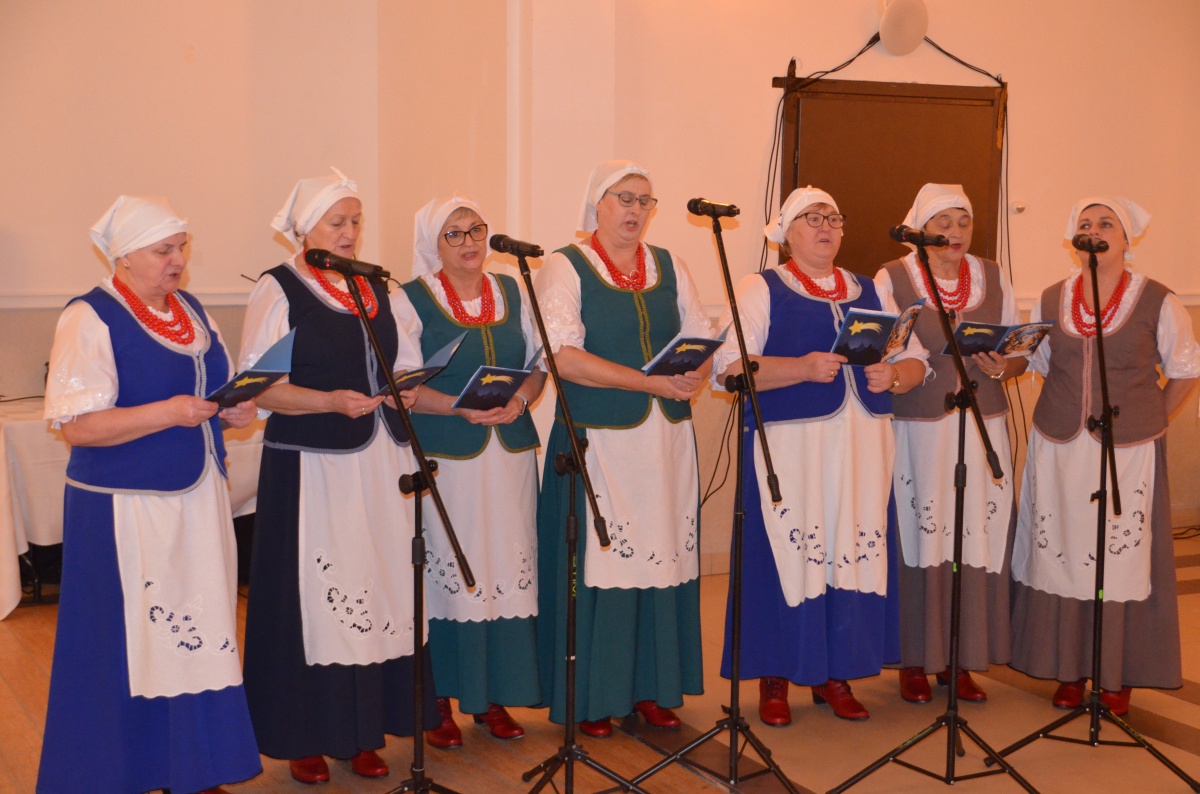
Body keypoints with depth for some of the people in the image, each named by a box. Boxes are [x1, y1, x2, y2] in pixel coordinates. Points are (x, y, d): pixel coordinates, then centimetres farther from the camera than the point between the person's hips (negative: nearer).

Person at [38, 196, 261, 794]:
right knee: (128, 650, 1)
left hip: (198, 500, 7)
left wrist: (234, 410, -1)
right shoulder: (91, 319, -10)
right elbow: (75, 425, -16)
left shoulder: (192, 312, 12)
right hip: (124, 512, -7)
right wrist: (168, 413, -24)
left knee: (199, 638, 10)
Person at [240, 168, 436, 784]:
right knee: (312, 599, -2)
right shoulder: (278, 290, -2)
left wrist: (407, 388, -5)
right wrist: (330, 401, -22)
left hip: (381, 462, 5)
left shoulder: (377, 290, 15)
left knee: (381, 592, 5)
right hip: (310, 466, -5)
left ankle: (365, 732, 16)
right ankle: (306, 739, 10)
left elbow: (407, 366, 18)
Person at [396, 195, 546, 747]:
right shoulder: (412, 300, -1)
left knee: (509, 567, 3)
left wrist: (519, 400, -7)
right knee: (447, 572, -4)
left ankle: (494, 696, 16)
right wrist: (460, 407, -19)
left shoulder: (511, 292, 12)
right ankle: (441, 700, 9)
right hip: (444, 458, -4)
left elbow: (539, 362, 13)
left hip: (510, 453, 4)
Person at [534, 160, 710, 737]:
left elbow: (701, 340, 11)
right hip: (598, 438, -5)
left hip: (667, 437, 5)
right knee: (597, 564, -2)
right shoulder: (566, 268, -2)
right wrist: (649, 381, -19)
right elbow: (563, 355, -15)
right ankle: (591, 699, 9)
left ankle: (652, 687, 18)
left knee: (664, 557, 6)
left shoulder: (668, 266, 14)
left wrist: (695, 379, -12)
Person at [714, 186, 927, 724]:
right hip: (788, 447, -4)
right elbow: (730, 366, -10)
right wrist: (803, 368, -20)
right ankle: (774, 680, 7)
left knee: (855, 553, 3)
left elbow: (916, 361, 14)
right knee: (786, 553, -5)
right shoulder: (760, 291, 4)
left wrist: (893, 376, -8)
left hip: (863, 450, 4)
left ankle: (836, 675, 16)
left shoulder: (869, 293, 18)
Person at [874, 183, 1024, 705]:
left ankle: (959, 658, 14)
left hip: (984, 429, 3)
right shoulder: (891, 279, 0)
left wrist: (1002, 367, -9)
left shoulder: (993, 278, 11)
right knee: (918, 539, -3)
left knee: (977, 539, 1)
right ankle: (914, 661, 11)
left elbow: (1020, 354, 12)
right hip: (917, 431, -3)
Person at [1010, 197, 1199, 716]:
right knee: (1059, 554, 5)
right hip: (1059, 449, 3)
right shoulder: (1050, 301, 6)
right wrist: (1073, 413, 8)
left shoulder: (1158, 303, -3)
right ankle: (1068, 671, 17)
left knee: (1124, 557, 1)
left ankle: (1117, 676, 14)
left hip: (1130, 451, -3)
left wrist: (1150, 420, 2)